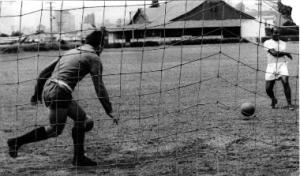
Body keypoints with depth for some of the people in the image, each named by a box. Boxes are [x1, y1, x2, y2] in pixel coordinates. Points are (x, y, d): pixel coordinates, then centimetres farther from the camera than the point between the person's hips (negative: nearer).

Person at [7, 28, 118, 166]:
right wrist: (109, 110, -1)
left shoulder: (70, 52, 23)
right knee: (55, 130, 2)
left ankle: (79, 157, 13)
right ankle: (16, 142, 2)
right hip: (59, 92, -8)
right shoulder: (93, 58, 2)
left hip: (47, 89, 8)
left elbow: (44, 73, 22)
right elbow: (99, 86, -4)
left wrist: (36, 94, 29)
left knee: (84, 121, 13)